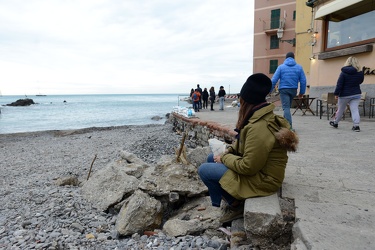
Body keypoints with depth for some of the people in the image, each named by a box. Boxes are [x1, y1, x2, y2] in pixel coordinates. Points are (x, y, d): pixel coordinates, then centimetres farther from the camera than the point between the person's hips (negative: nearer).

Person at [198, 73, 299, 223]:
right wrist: (228, 151, -3)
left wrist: (224, 158, -13)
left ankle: (235, 205, 5)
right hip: (259, 169, 10)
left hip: (261, 180, -10)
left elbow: (248, 167, -27)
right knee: (211, 158, 15)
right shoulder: (267, 117, 0)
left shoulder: (259, 128, -31)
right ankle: (234, 198, 18)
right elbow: (242, 142, 13)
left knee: (204, 170, -13)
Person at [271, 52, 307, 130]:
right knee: (288, 106, 18)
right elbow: (303, 81, 5)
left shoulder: (281, 67, 1)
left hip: (283, 90, -3)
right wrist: (302, 92, 11)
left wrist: (269, 91, -3)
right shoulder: (299, 67, 7)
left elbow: (274, 80, -6)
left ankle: (289, 126, -19)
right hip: (293, 90, 3)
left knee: (286, 108, -7)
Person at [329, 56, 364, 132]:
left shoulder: (344, 72, -10)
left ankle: (335, 123, 27)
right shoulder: (360, 73, 1)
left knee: (340, 110, 11)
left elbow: (339, 84, -11)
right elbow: (360, 81, 19)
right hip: (356, 94, 3)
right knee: (355, 110, -1)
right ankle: (356, 125, -9)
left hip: (344, 95, -3)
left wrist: (336, 93, -6)